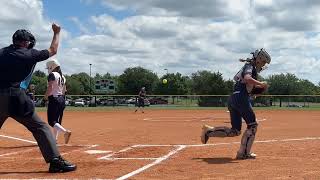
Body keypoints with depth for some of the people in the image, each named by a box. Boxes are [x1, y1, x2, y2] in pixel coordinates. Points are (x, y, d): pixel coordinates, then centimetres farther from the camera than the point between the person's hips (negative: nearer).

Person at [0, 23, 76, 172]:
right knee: (40, 127, 1)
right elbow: (53, 50, 16)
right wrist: (57, 32, 30)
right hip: (16, 98, -4)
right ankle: (55, 161, -7)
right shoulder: (29, 54, 4)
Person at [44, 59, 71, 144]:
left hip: (54, 99, -9)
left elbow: (50, 87, -20)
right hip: (62, 99, 9)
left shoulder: (52, 75, -10)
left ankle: (65, 131, -31)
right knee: (57, 120, 15)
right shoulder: (62, 76, 15)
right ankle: (55, 139, 20)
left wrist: (46, 96, -7)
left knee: (51, 121, -10)